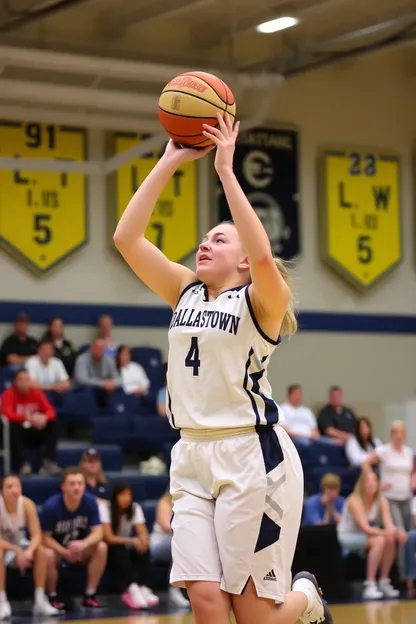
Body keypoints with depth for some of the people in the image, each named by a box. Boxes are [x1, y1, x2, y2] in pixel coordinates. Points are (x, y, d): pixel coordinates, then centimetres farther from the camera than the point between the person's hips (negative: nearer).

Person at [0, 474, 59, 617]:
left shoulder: (27, 504, -19)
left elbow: (37, 535, -21)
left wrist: (29, 551, -42)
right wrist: (17, 551, -45)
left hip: (19, 544, 3)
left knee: (41, 551, -25)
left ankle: (40, 601, -19)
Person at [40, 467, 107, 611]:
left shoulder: (90, 502, -17)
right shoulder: (51, 506, -24)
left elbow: (98, 532, -17)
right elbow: (45, 538, -19)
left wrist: (84, 543, -39)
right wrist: (66, 552, -33)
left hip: (80, 547, 3)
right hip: (57, 548, -3)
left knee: (101, 547, -26)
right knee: (48, 555, -36)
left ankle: (90, 595, -16)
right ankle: (52, 598, -13)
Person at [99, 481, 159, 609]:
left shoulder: (135, 508, -3)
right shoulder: (105, 508, -15)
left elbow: (143, 533, -12)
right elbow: (108, 538, -24)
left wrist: (143, 540, -37)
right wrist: (131, 541, -37)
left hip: (126, 550, 4)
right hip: (110, 551, -4)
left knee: (143, 550, -26)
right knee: (119, 550, -35)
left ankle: (143, 588, -42)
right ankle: (132, 589, -53)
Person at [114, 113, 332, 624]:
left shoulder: (261, 300, -3)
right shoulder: (186, 292, 12)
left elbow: (263, 256, -27)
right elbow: (126, 239, 3)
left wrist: (225, 170, -24)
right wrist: (169, 163, -1)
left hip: (251, 454, -5)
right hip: (192, 455, 5)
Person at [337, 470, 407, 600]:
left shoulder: (382, 501, -3)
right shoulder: (354, 501, -20)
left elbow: (388, 524, -14)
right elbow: (365, 528, -28)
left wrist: (396, 532, -38)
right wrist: (385, 533, -43)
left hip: (366, 536, 6)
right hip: (347, 537, -6)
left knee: (390, 540, -24)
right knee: (379, 540, -31)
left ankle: (384, 583, -12)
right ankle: (369, 585, -33)